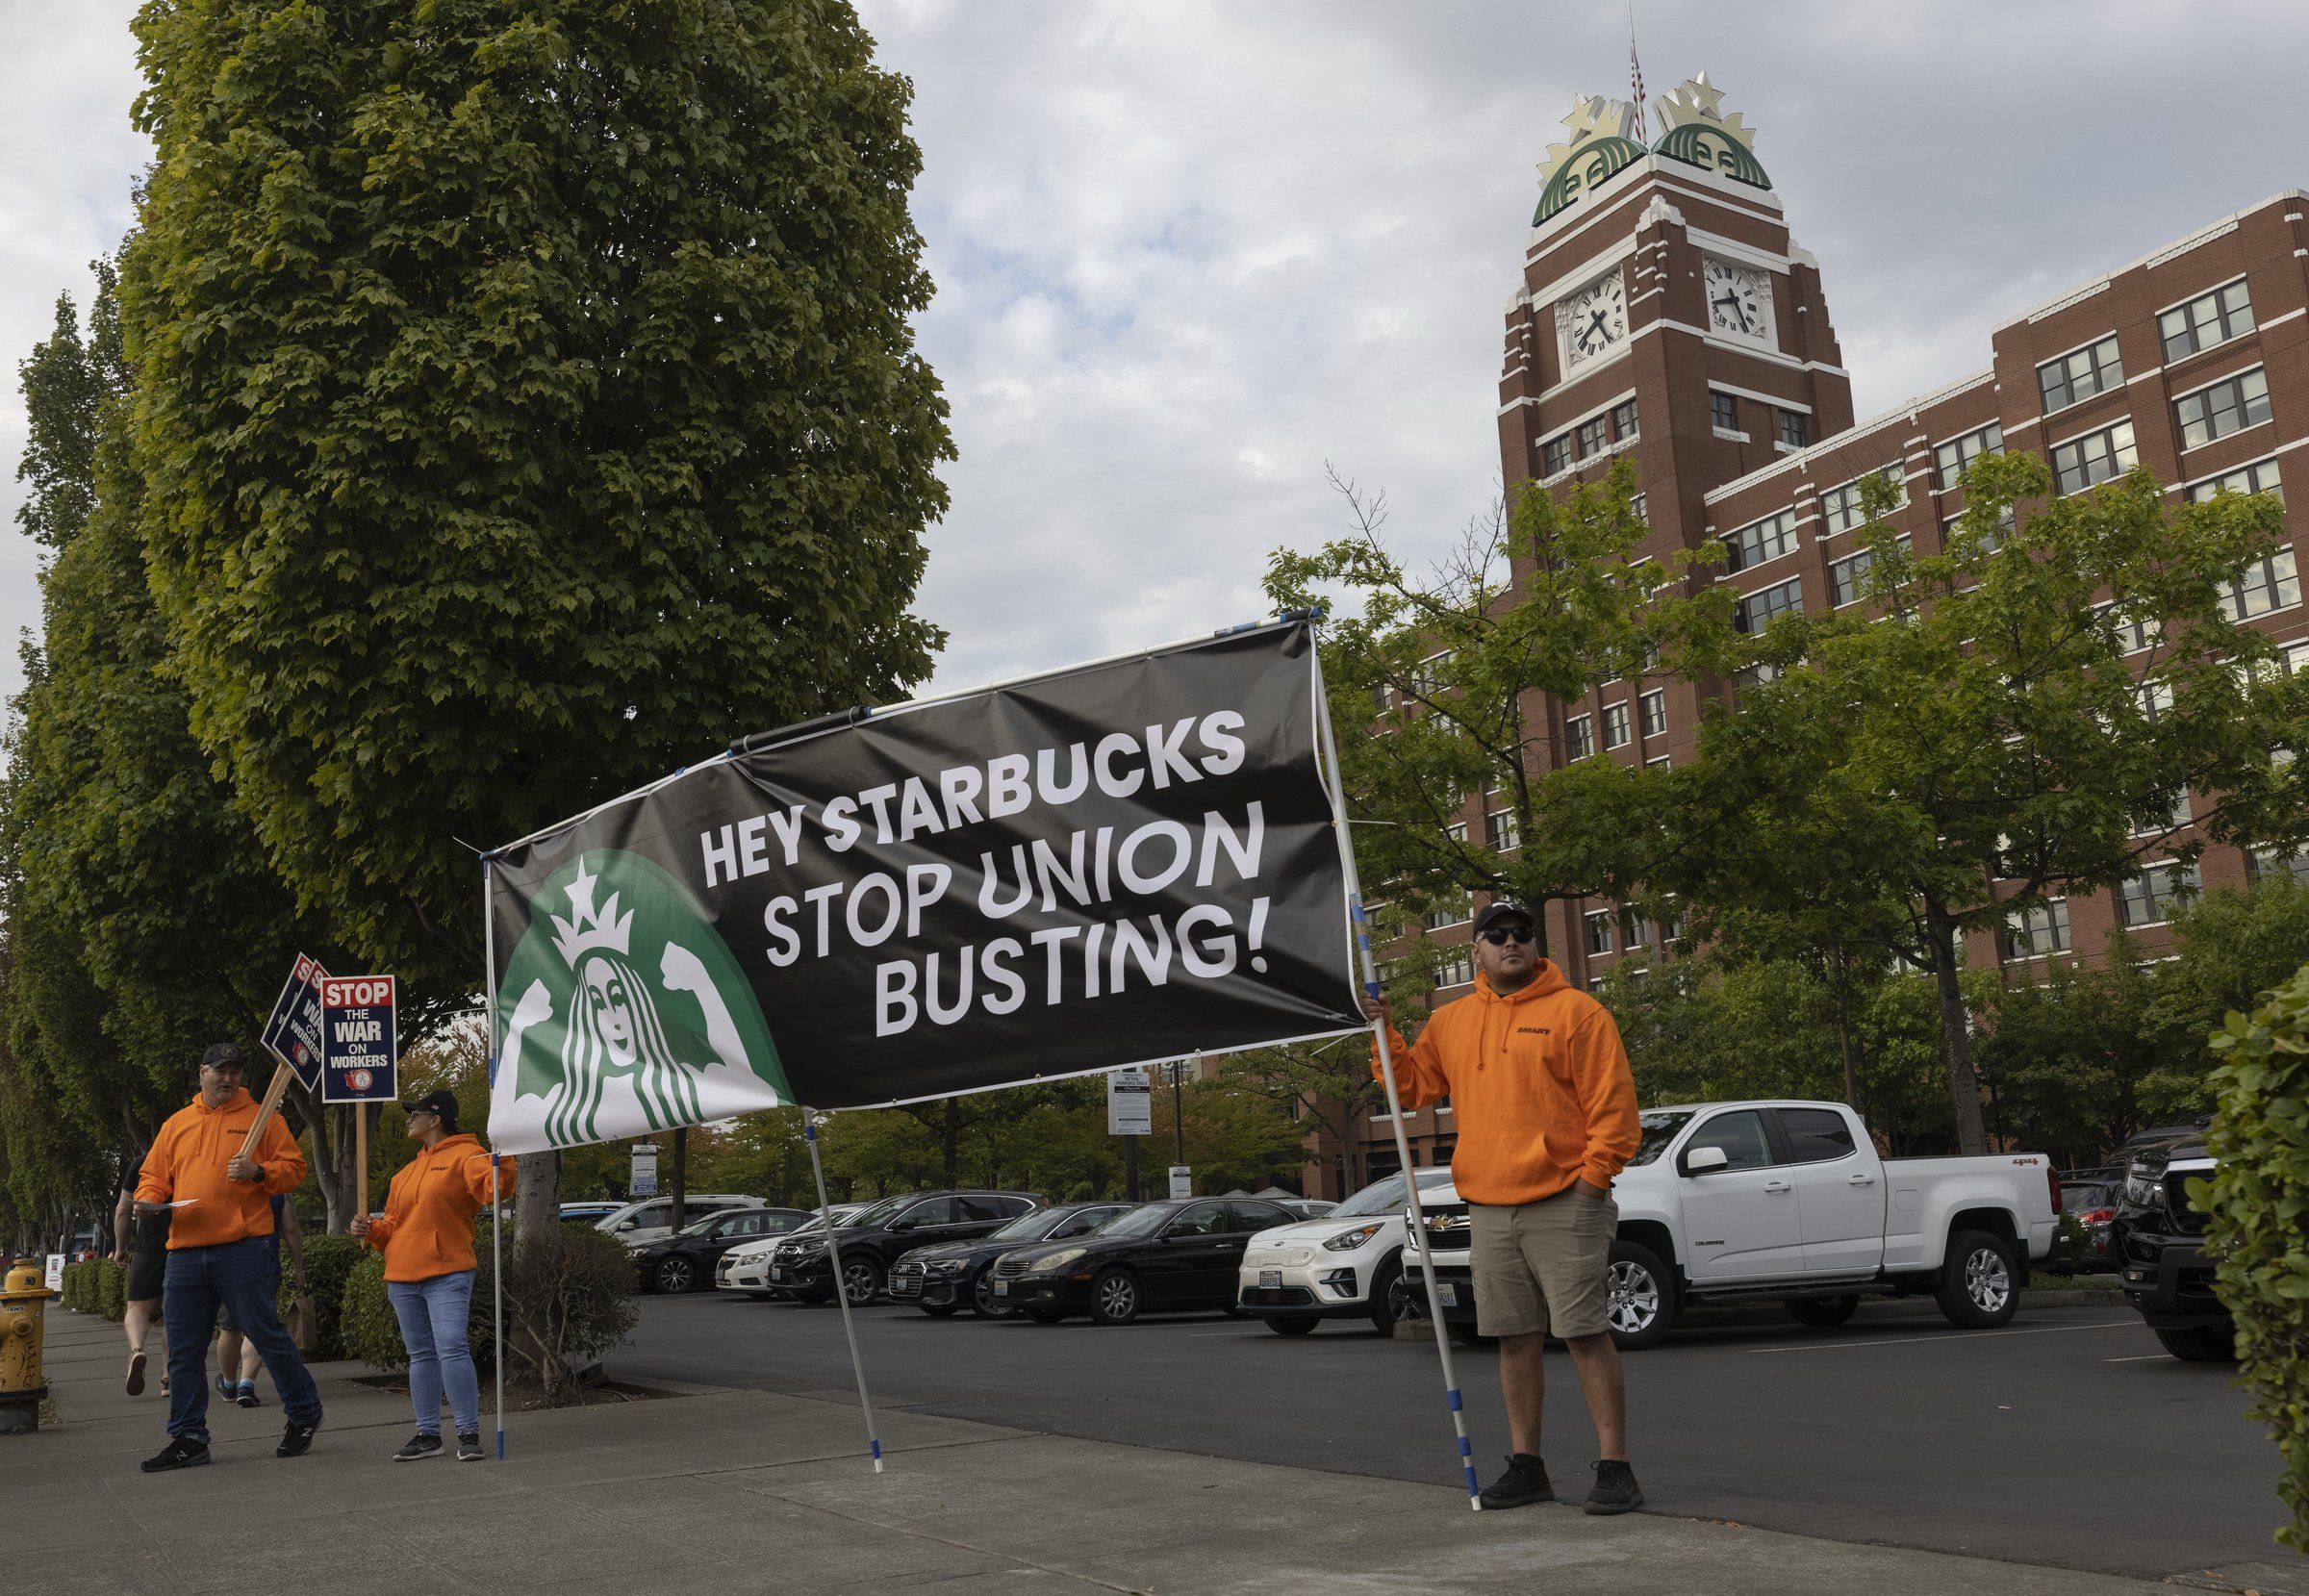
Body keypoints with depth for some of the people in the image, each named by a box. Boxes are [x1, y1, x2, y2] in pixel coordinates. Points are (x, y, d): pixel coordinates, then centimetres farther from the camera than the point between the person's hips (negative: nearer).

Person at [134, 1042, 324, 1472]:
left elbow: (293, 1168, 3)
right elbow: (153, 1175, 20)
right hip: (185, 1251, 5)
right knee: (184, 1348, 6)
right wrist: (148, 1199, -2)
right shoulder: (176, 1124, 17)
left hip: (242, 1247, -4)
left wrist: (258, 1172, -16)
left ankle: (304, 1414, 13)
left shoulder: (260, 1118, 6)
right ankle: (188, 1438, 15)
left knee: (265, 1332, -3)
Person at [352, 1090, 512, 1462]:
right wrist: (371, 1230, 6)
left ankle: (468, 1433, -10)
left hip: (447, 1274, -7)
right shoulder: (407, 1172, 21)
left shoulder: (464, 1155, -3)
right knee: (421, 1355, 11)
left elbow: (493, 1186, -21)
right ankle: (427, 1434, 18)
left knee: (452, 1350, -15)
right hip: (403, 1277, 8)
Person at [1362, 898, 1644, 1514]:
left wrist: (1591, 1177, -10)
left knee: (1587, 1335, -4)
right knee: (1516, 1339, 11)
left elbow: (1613, 1105, -6)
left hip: (1563, 1207, -5)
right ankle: (1525, 1465, 21)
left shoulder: (1576, 1011, -3)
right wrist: (1385, 1034, 5)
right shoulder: (1451, 1022, 13)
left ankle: (1614, 1469, 2)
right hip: (1489, 1210, 5)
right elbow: (1414, 1085, 18)